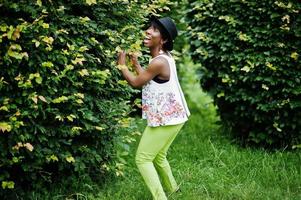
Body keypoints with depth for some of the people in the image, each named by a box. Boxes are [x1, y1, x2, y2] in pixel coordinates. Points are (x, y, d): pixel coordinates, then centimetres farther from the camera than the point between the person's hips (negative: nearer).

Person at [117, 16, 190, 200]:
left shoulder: (159, 62, -24)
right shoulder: (165, 57, 6)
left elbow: (136, 82, -11)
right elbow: (148, 80, 18)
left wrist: (122, 65, 2)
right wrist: (136, 64, 19)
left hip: (165, 119, -10)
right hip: (172, 116, 10)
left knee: (143, 159, -2)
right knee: (157, 156, 28)